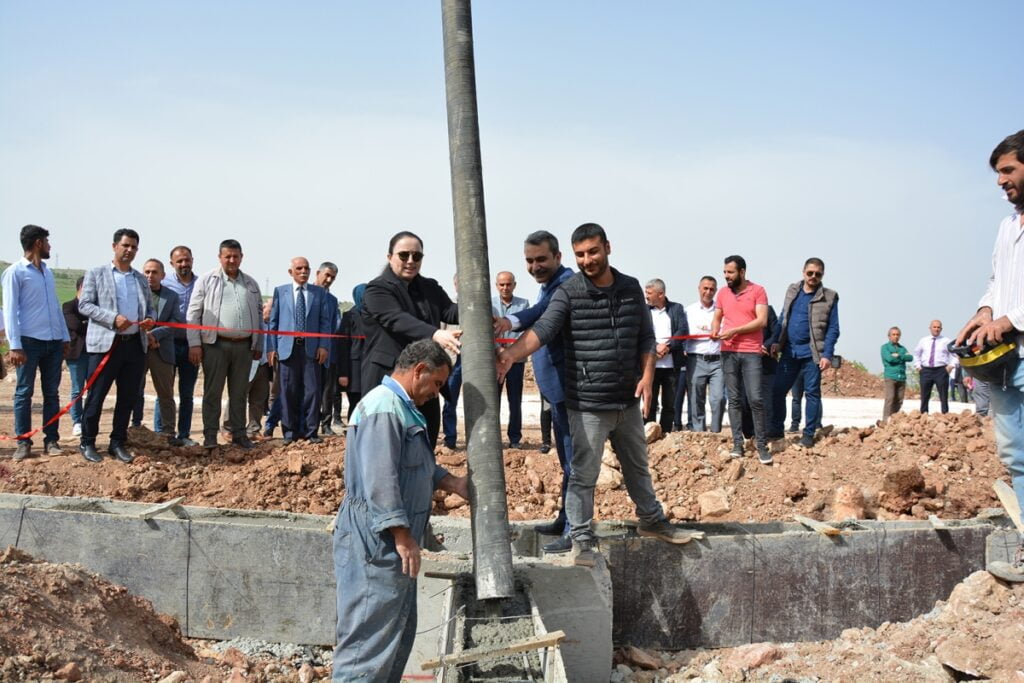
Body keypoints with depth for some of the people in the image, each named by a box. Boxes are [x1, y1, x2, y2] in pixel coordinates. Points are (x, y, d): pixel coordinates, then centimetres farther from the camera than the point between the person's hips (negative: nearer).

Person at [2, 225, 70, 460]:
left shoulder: (48, 271, 16)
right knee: (24, 392, 0)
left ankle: (51, 440, 11)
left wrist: (65, 336, 15)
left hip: (54, 342, 6)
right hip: (29, 341, -6)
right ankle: (23, 441, 4)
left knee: (52, 392, 6)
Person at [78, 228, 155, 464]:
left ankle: (118, 443, 17)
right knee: (96, 395, -1)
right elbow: (84, 304, -4)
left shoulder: (141, 279, 17)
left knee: (128, 397, 7)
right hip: (106, 343, -5)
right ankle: (87, 443, 10)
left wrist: (149, 319, -3)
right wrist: (113, 319, -17)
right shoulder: (96, 274, 3)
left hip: (135, 344, 5)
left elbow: (149, 307, 22)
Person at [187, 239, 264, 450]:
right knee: (212, 392, 1)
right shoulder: (207, 281, 2)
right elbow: (193, 313, -1)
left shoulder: (251, 284, 14)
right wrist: (194, 344, -8)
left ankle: (239, 434, 16)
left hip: (244, 345, 3)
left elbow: (258, 315, 16)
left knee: (239, 393, 9)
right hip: (216, 344, -3)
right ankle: (210, 436, 6)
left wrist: (258, 346, 11)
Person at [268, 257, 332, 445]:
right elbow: (273, 321, 8)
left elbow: (325, 321, 7)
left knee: (312, 390, -2)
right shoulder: (280, 292, 10)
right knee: (289, 391, 2)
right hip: (287, 348, 0)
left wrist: (324, 346, -4)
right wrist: (271, 348, 0)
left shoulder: (319, 293, 10)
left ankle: (310, 432, 6)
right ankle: (290, 431, 10)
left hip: (312, 348, 0)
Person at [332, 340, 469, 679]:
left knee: (400, 629, 18)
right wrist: (402, 536, -23)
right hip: (377, 541, -11)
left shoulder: (403, 407, 16)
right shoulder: (383, 408, -19)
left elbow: (418, 464, 26)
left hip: (392, 541, 11)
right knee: (370, 633, -6)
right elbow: (380, 479, -25)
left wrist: (452, 483, 13)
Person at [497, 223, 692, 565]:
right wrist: (511, 353, -42)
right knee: (584, 475, 1)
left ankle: (652, 521, 42)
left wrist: (647, 374, -3)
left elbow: (646, 337, 11)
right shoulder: (568, 292, -10)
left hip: (628, 401, 5)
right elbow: (543, 328, -25)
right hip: (587, 405, -5)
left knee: (638, 467, 22)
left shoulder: (631, 288, 5)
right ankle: (583, 540, 16)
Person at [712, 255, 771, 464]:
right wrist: (715, 329, -3)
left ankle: (762, 445, 0)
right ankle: (737, 443, 9)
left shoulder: (757, 291, -1)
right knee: (734, 399, 5)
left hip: (751, 352, -4)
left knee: (755, 399, -8)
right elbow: (717, 317, 20)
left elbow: (762, 320, -9)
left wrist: (734, 331, -14)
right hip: (728, 352, 4)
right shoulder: (723, 293, 12)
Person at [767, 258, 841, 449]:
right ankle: (776, 429, 17)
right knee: (778, 390, 4)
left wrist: (827, 354, -13)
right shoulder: (792, 290, 11)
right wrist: (775, 341, 3)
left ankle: (809, 434, 8)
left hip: (811, 353, -4)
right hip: (789, 351, 4)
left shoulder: (829, 297, -2)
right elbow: (782, 318, 15)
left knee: (812, 393, 2)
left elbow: (833, 329, -4)